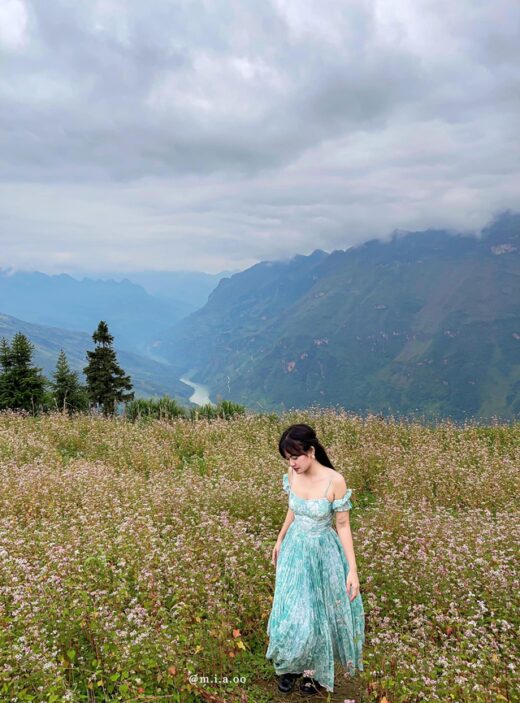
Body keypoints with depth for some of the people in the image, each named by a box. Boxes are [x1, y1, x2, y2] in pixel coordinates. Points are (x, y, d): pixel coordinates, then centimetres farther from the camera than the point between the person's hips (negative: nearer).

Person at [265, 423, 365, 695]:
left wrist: (352, 569, -14)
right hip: (295, 550, 3)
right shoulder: (292, 475, -12)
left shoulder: (335, 481, -26)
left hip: (323, 553, -3)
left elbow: (343, 525, -16)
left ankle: (314, 669, 39)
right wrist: (280, 541, 17)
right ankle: (289, 664, 37)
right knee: (291, 613, 9)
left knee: (319, 612, 13)